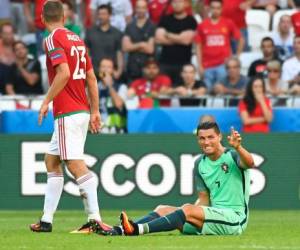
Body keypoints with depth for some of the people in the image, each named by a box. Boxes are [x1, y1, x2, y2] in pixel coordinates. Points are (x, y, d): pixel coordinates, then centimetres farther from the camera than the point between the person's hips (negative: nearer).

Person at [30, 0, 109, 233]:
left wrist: (46, 101, -14)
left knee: (76, 165, -13)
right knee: (51, 160, 16)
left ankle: (95, 219, -20)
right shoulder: (77, 39, 15)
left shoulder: (53, 39, -9)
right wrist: (95, 111, 18)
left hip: (67, 113, -9)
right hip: (82, 111, 9)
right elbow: (91, 77, 15)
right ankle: (46, 220, 18)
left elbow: (64, 73, -22)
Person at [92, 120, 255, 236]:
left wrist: (238, 148, -52)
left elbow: (249, 163, -31)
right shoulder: (200, 164, 13)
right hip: (214, 214, 7)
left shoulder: (232, 156, -8)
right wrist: (190, 211, -5)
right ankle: (118, 231, -22)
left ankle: (139, 229, -41)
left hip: (235, 217, -7)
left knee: (189, 211, -30)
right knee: (162, 209, -4)